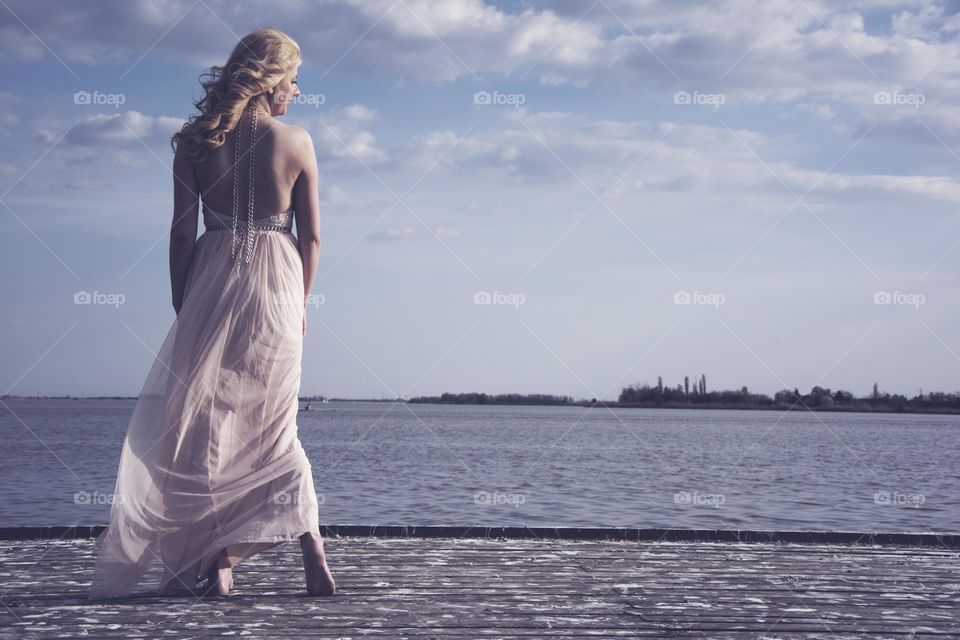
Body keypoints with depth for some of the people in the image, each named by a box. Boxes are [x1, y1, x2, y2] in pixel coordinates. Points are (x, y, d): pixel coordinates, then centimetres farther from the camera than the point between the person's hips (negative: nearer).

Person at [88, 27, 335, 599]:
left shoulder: (195, 140, -3)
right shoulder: (296, 142, -5)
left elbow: (183, 233, -2)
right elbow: (311, 237, -1)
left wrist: (183, 306, 7)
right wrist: (300, 303, 12)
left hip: (212, 284, 0)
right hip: (277, 286, 0)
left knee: (204, 422, 10)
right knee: (271, 425, 11)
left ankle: (216, 562, 10)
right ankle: (311, 542, 4)